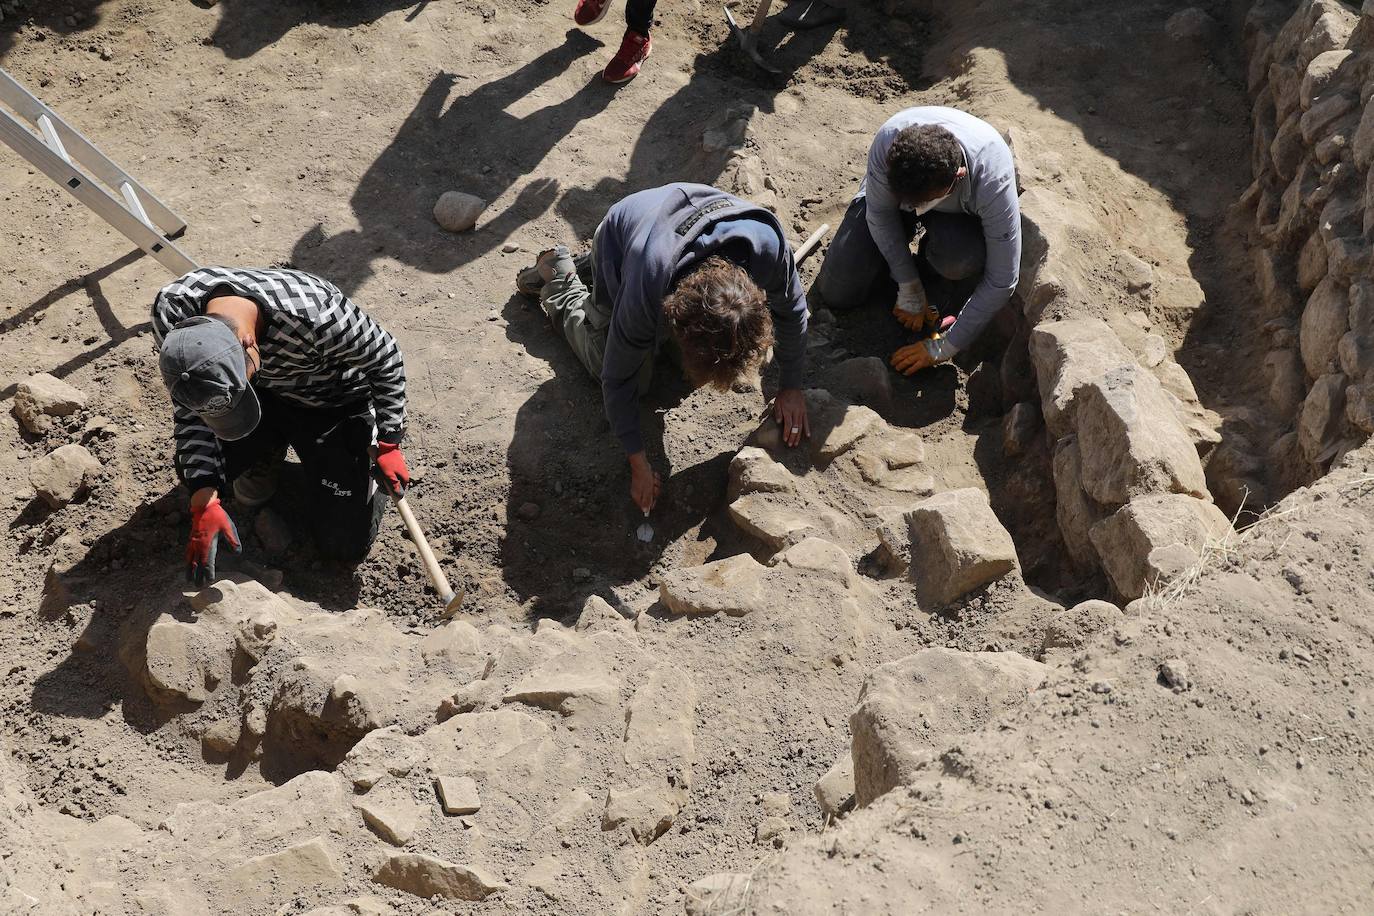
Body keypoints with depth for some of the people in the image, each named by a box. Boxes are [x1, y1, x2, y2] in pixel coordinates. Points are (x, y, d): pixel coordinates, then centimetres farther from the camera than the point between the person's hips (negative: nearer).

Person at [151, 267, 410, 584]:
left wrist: (387, 444, -14)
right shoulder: (172, 309, -31)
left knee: (345, 544, -7)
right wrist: (204, 499, -28)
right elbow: (189, 412, -19)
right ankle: (264, 452, 14)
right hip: (266, 389, 3)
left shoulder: (319, 315, -43)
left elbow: (385, 360, -21)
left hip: (333, 404, -3)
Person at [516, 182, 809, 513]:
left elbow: (791, 309, -18)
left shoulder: (768, 246, -42)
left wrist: (791, 386, -9)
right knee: (633, 376, 3)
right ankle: (559, 278, 20)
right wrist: (638, 463, -21)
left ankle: (587, 268, 31)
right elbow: (619, 379, -28)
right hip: (619, 240, -3)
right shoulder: (646, 295, -45)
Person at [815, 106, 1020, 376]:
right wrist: (910, 292, -14)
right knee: (836, 293, -6)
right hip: (893, 191, 2)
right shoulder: (888, 142, -38)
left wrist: (943, 348, -27)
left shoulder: (993, 179, -42)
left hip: (960, 211, -1)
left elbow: (1002, 281, -32)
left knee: (963, 259, -36)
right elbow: (880, 215, -17)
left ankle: (930, 264, 1)